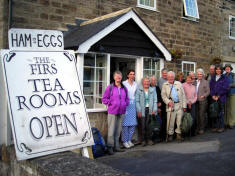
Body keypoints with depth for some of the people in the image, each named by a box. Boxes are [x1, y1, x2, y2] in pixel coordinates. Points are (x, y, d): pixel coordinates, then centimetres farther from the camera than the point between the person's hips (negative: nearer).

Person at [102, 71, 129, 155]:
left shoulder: (124, 88, 11)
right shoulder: (110, 87, -1)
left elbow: (127, 99, 20)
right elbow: (104, 99, 0)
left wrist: (125, 104, 3)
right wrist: (111, 103, -9)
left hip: (121, 111, 5)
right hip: (112, 111, -4)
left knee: (118, 130, 11)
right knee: (111, 130, -5)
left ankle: (116, 146, 22)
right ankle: (110, 147, 3)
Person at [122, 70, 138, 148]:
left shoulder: (136, 84, 12)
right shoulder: (124, 83, -3)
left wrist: (135, 104, 9)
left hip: (133, 105, 5)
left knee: (133, 123, 5)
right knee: (126, 123, -5)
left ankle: (129, 140, 18)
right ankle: (125, 141, 6)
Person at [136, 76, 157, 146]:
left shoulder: (152, 90, 13)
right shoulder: (139, 90, 4)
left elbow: (155, 101, 10)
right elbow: (137, 101, -1)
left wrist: (154, 109, 0)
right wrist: (139, 111, -9)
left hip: (150, 110, 2)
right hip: (142, 110, -2)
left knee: (148, 125, -5)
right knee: (143, 125, -3)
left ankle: (149, 139, 7)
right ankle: (143, 140, 7)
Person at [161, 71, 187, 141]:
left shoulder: (179, 84, 9)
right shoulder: (165, 85, 7)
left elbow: (183, 95, 8)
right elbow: (163, 95, 4)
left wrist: (184, 105, 3)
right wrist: (168, 101, -13)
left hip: (179, 105, 2)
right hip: (171, 105, -1)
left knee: (179, 121, 5)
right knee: (170, 121, -2)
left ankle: (178, 134, 19)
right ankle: (170, 134, 11)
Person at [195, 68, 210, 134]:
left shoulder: (205, 82, 2)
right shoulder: (195, 82, 12)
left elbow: (208, 91, -1)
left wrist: (204, 95, -17)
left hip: (202, 101, -3)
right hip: (196, 101, 4)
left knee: (202, 115, -4)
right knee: (197, 115, 6)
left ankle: (202, 129, 4)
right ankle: (198, 128, 16)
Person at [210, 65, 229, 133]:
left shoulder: (224, 78, 1)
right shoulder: (213, 78, 14)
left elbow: (225, 88, -6)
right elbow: (210, 87, 9)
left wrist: (218, 96, -10)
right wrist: (213, 95, -6)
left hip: (221, 98, -3)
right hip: (214, 98, 4)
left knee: (221, 113, -2)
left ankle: (221, 127, 7)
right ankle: (215, 126, 11)